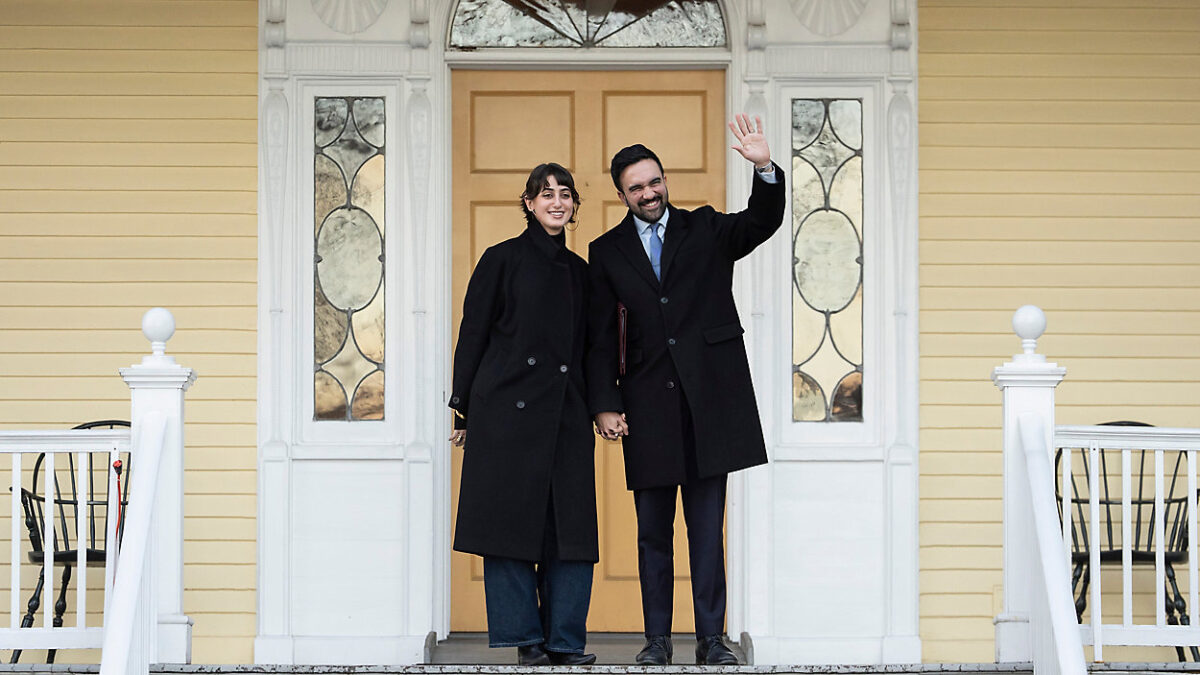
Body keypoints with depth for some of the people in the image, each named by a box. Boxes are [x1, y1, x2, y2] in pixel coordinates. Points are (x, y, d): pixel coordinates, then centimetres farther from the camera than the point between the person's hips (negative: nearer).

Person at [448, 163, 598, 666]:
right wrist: (464, 411, -3)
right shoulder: (502, 259, 2)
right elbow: (473, 335, 1)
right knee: (511, 521, -2)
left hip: (566, 415, 4)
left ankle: (565, 642, 8)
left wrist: (598, 408, 12)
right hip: (507, 411, -4)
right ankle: (525, 639, 7)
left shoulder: (579, 270, 15)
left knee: (571, 526, 1)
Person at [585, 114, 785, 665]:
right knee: (652, 530, 6)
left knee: (707, 528, 2)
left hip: (709, 400, 0)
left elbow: (762, 223, -8)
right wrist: (605, 405, -4)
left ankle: (711, 638, 7)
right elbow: (601, 338, 5)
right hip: (647, 406, 1)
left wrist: (765, 170, -25)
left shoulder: (706, 230, 9)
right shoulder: (606, 252, 9)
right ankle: (656, 637, 13)